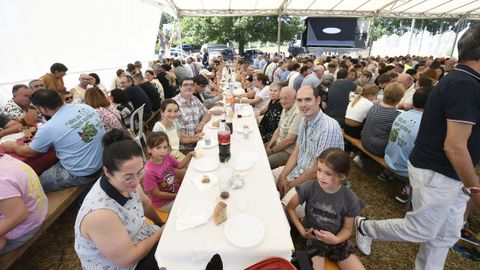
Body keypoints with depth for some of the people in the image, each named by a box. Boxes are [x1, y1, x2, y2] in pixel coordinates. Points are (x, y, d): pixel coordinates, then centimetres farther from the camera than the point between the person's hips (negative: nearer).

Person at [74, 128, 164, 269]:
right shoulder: (99, 213, -35)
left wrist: (161, 223, 17)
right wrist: (161, 232, -14)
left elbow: (145, 203, 6)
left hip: (141, 240, 6)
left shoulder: (126, 181, -15)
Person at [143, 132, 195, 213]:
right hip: (163, 203, -6)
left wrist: (189, 155, -5)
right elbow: (157, 194, -21)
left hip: (176, 191, 6)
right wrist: (176, 196, -16)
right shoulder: (149, 171, -30)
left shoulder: (168, 157, -14)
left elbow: (179, 165, 8)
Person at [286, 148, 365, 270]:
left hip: (337, 242, 2)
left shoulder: (350, 199, -15)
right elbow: (290, 208, -7)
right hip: (313, 240, -2)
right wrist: (302, 231, -14)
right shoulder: (309, 187, -18)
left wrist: (336, 239, -23)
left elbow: (347, 228, -4)